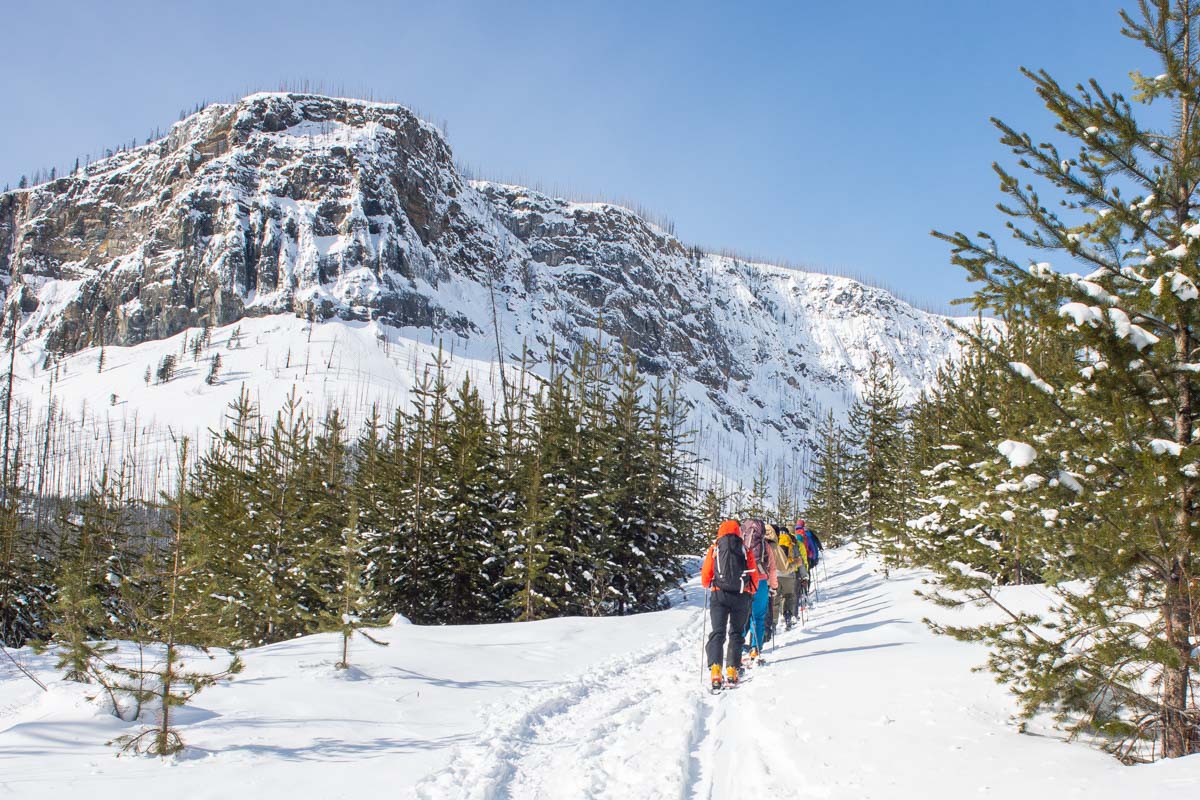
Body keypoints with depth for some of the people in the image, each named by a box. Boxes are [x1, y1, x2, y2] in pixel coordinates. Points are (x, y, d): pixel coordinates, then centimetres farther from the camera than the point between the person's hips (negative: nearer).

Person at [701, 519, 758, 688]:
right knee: (736, 633, 13)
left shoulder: (714, 549, 7)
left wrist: (710, 584, 28)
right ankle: (732, 670, 7)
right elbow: (754, 577, 9)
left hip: (719, 594, -1)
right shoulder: (745, 550, 10)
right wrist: (750, 592, 27)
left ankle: (715, 669, -20)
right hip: (741, 596, 1)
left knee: (717, 633, -3)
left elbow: (705, 577, 5)